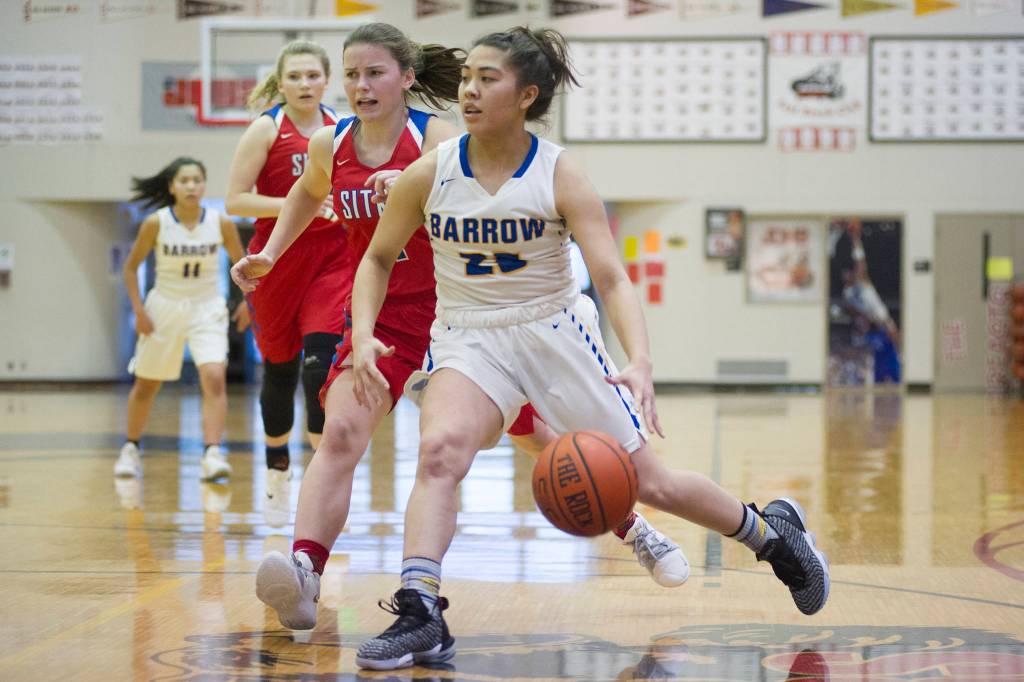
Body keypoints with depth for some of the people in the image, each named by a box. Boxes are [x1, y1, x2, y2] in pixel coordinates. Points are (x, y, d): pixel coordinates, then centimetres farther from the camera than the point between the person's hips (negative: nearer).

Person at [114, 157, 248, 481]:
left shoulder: (221, 224, -10)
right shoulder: (155, 223, -13)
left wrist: (247, 302, 1)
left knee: (214, 378, -21)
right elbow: (131, 267, -1)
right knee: (146, 384, 13)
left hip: (206, 310, 0)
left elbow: (242, 263, 7)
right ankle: (131, 448, 34)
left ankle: (212, 454, -23)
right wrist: (138, 309, -8)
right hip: (164, 309, 0)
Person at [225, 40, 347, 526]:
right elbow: (234, 200, -11)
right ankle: (277, 472, 30)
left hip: (332, 258, 2)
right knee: (280, 370, 9)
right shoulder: (267, 129, -6)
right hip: (277, 262, -2)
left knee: (320, 365, -13)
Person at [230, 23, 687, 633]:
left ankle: (635, 529, 31)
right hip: (381, 316, 3)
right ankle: (303, 574, -34)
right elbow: (308, 194, 24)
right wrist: (270, 255, 14)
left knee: (539, 435, 9)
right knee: (340, 436, -22)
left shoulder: (437, 136, -14)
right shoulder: (330, 147, 0)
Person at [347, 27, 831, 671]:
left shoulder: (561, 176, -13)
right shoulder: (429, 174, -8)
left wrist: (640, 363, -34)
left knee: (647, 480, 6)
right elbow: (378, 259, 5)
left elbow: (613, 279, -18)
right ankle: (419, 617, -30)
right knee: (440, 447, -31)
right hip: (469, 337, 1)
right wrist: (364, 336, -11)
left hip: (555, 333, -1)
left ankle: (773, 530, 33)